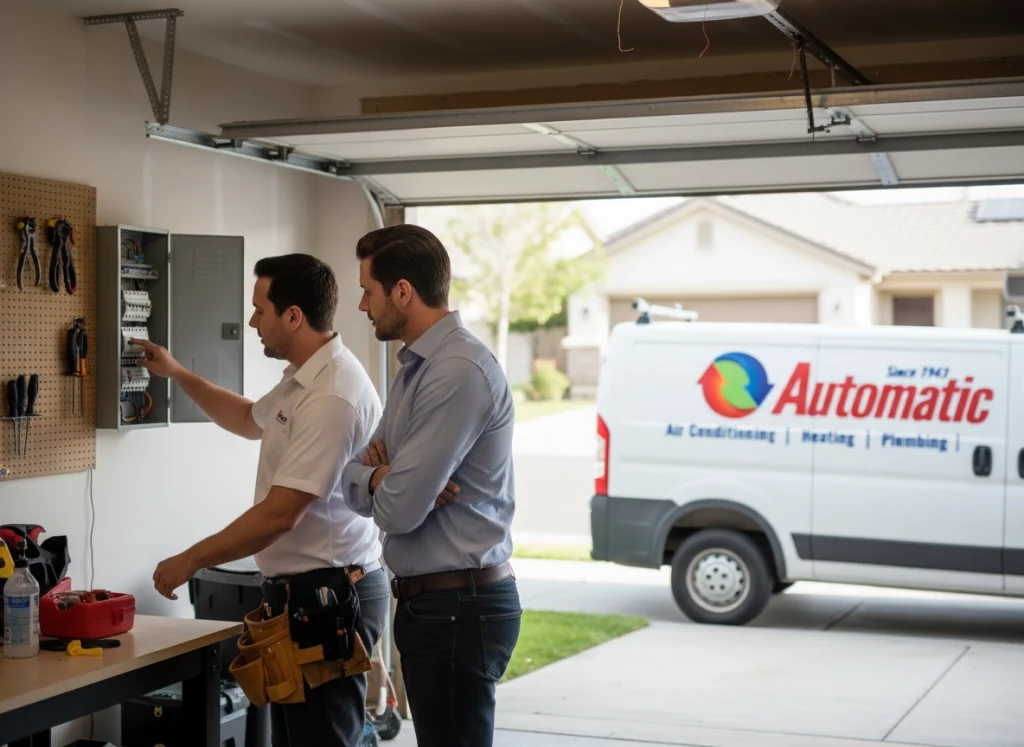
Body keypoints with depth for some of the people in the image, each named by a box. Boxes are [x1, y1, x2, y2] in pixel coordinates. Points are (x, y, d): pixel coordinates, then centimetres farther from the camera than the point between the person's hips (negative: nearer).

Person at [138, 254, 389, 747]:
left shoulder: (332, 397, -23)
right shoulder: (302, 381, 12)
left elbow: (279, 515, -25)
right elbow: (251, 420, 35)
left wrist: (191, 561, -15)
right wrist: (178, 375, 33)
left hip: (327, 594, -11)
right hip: (299, 588, 11)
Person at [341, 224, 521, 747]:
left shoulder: (459, 371, -20)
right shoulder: (414, 368, 13)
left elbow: (398, 509, -23)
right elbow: (354, 477, 13)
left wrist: (374, 479, 0)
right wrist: (379, 475, -10)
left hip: (458, 606, -10)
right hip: (426, 601, 10)